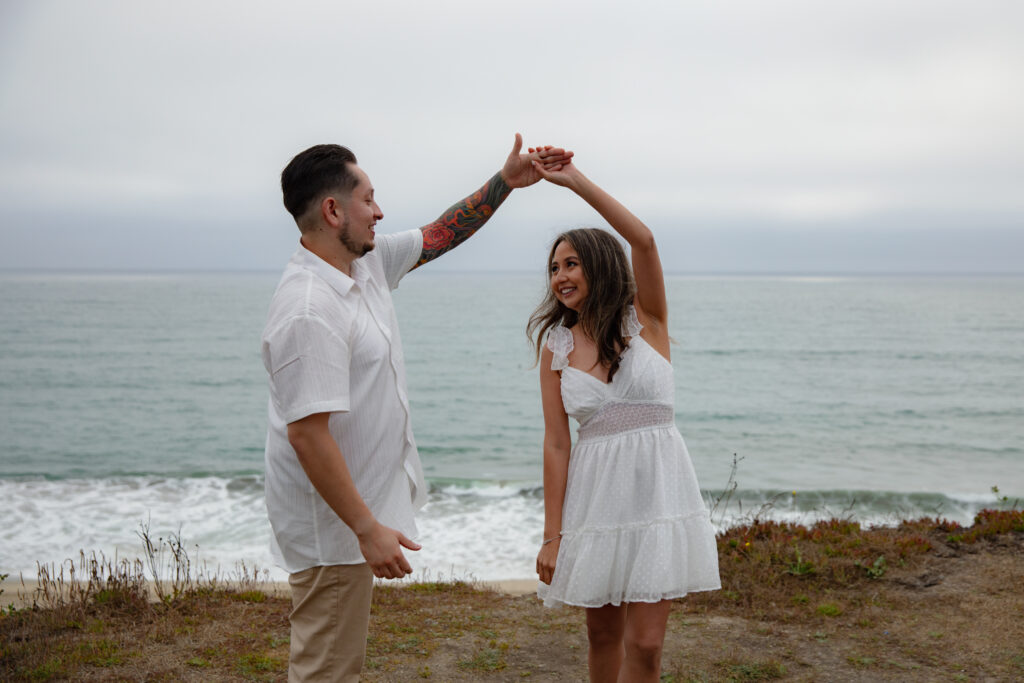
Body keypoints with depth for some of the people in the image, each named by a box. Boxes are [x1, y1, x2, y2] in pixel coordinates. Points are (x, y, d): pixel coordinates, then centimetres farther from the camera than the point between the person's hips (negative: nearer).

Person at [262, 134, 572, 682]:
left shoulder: (367, 262, 3)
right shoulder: (310, 311, -27)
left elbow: (439, 235, 17)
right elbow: (307, 434, -29)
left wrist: (506, 181, 11)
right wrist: (368, 529, -26)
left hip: (359, 504, 10)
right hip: (334, 521, -10)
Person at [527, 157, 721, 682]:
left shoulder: (646, 319, 0)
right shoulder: (556, 347, 4)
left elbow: (644, 241, -19)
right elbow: (556, 443, 1)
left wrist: (577, 182, -20)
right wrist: (552, 535, -3)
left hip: (656, 488, -2)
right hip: (594, 495, 2)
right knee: (603, 633, 13)